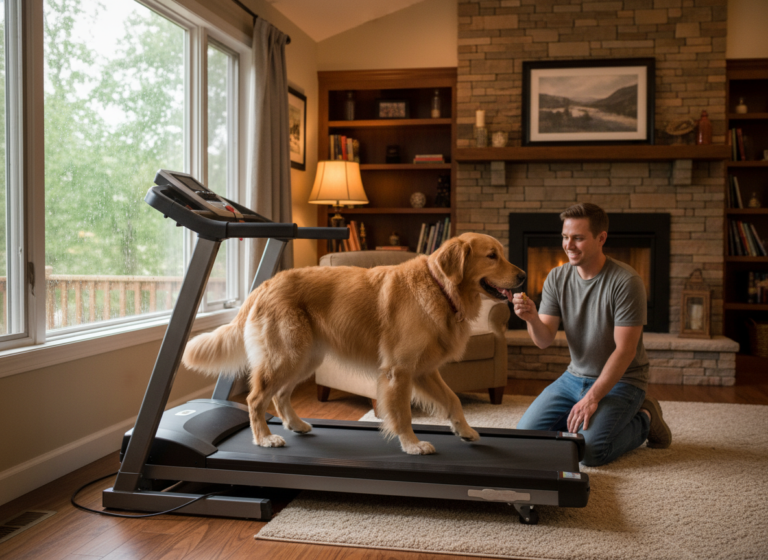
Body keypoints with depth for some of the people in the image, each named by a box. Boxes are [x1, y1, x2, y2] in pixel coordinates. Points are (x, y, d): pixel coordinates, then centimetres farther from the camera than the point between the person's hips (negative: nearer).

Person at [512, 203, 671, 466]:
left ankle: (643, 420, 5)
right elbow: (544, 340, -4)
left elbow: (625, 350, -20)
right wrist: (531, 318, -27)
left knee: (589, 452, -24)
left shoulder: (625, 281, -19)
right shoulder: (557, 278, -2)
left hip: (620, 380, -5)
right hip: (575, 375, 6)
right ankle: (589, 417, 16)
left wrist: (592, 398, -23)